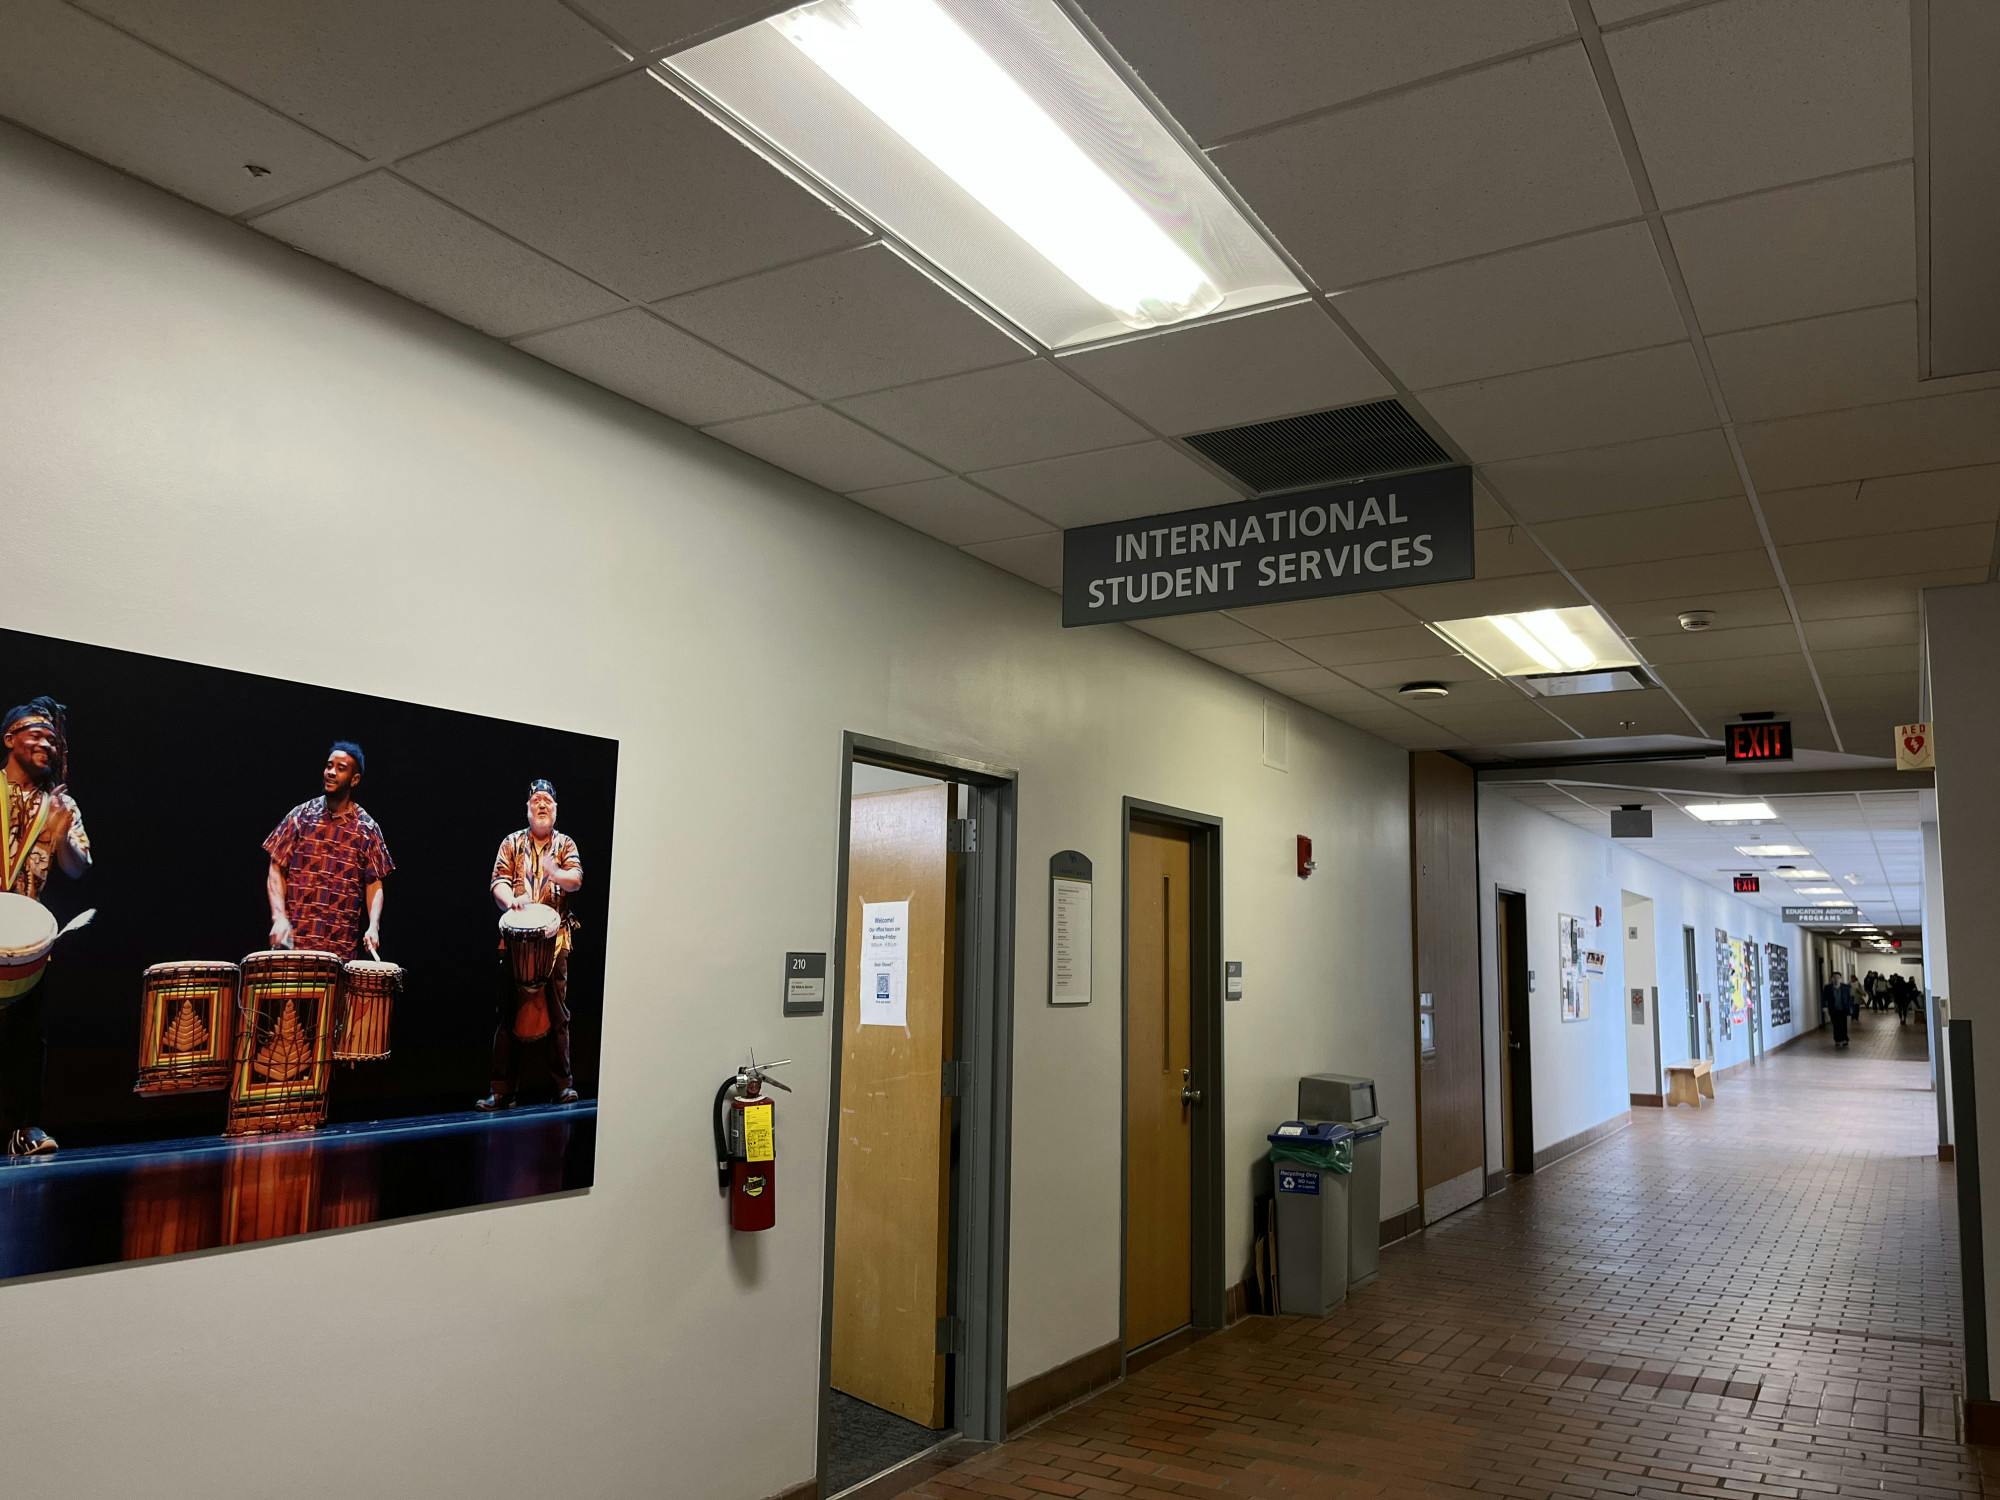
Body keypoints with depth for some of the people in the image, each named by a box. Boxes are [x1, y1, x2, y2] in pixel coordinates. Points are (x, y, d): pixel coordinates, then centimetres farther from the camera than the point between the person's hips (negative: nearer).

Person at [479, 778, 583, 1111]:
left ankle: (563, 1083, 8)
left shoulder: (565, 844, 8)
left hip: (555, 938, -1)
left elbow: (576, 879, -8)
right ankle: (502, 1089, 4)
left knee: (557, 1013, 0)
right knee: (508, 1014, 0)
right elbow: (498, 881, 0)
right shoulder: (512, 843, 11)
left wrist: (555, 874, -30)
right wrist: (510, 900, -22)